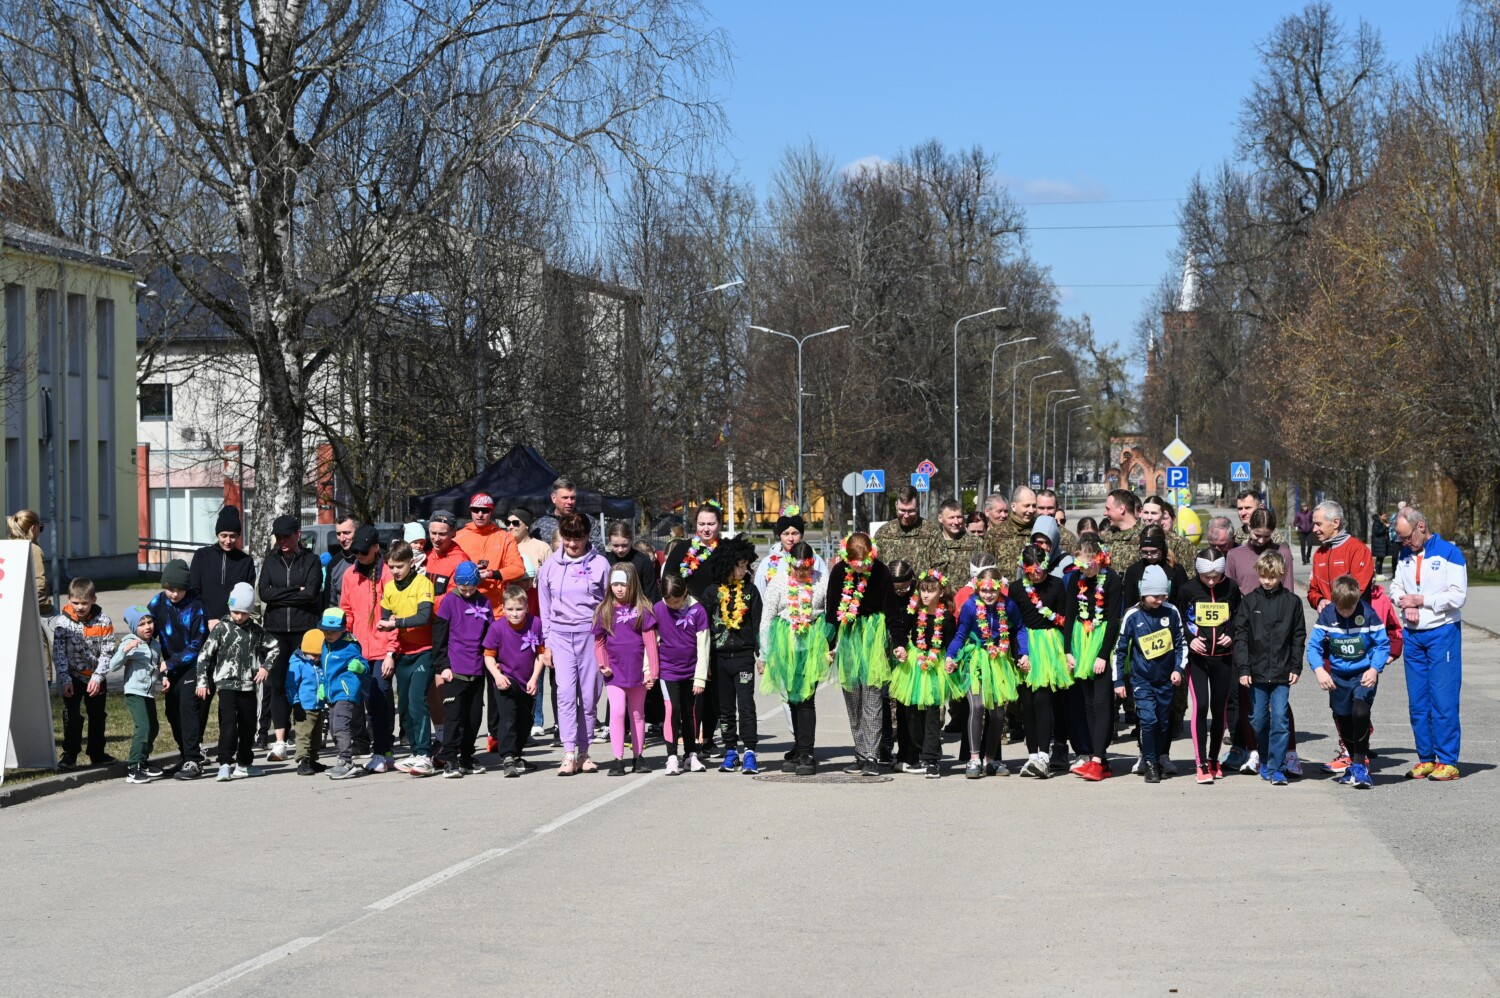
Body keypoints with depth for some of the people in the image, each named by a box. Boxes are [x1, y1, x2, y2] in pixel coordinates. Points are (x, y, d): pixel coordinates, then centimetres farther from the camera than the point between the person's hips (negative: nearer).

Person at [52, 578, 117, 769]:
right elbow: (58, 653, -10)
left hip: (96, 677, 2)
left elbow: (107, 653, -9)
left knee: (97, 716, 12)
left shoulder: (103, 621, -11)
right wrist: (64, 679, -16)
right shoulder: (62, 622, -12)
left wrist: (97, 677, -16)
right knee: (71, 716, -8)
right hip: (72, 676, -2)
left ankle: (97, 753, 25)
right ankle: (70, 754, -1)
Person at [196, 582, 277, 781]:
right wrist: (202, 682, -6)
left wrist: (265, 666, 5)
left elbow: (272, 647, 20)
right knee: (228, 723, -15)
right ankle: (225, 764, -17)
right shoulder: (221, 628, -4)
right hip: (226, 683, -4)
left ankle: (244, 763, 25)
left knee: (248, 725, 11)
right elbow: (205, 654, -3)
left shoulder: (256, 630, 5)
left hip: (248, 684, 4)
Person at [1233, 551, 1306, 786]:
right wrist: (1243, 668, -5)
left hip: (1282, 672, -1)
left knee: (1279, 719, -8)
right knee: (1259, 720, 8)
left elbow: (1299, 636, 7)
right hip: (1257, 671, 1)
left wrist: (1296, 667, 1)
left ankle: (1277, 768, -5)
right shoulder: (1249, 601, 2)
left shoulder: (1291, 601, 2)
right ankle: (1265, 760, 27)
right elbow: (1240, 636, 1)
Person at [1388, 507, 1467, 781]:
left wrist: (1419, 600, -11)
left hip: (1443, 633, -6)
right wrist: (1405, 604, -6)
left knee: (1443, 698, -8)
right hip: (1412, 635, 6)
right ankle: (1426, 758, 15)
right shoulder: (1406, 555, 11)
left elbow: (1458, 596, -15)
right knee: (1417, 701, 7)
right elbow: (1396, 587, 16)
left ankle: (1447, 761, -4)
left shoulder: (1449, 553, -9)